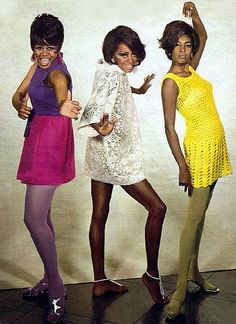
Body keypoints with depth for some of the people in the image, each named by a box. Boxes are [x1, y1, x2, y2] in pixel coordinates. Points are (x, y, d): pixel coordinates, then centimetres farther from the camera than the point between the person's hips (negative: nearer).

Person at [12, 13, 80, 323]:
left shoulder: (56, 72, -19)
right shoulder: (39, 63, 9)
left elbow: (61, 89, -43)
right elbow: (19, 94, 12)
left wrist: (64, 105, -65)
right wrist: (21, 107, -11)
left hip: (51, 143, -10)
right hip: (38, 138, 10)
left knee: (34, 218, -12)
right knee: (41, 214, 15)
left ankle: (57, 291, 1)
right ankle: (50, 279, 30)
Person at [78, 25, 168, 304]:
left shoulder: (110, 71, 12)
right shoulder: (113, 74, -16)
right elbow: (95, 105, -33)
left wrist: (137, 90, 50)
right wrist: (99, 127, -53)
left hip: (102, 155, 10)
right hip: (114, 154, -10)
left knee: (100, 215, 11)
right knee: (157, 208, -2)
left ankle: (100, 281, 22)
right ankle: (152, 274, 9)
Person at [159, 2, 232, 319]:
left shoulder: (191, 69, 10)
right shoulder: (170, 82, -11)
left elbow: (204, 37, 26)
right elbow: (169, 128, -16)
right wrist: (182, 166, -20)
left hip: (215, 146, 8)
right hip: (199, 149, -8)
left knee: (200, 213, 14)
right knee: (194, 217, -9)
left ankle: (194, 271, 26)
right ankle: (181, 289, -4)